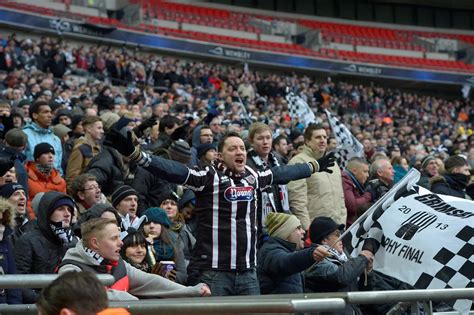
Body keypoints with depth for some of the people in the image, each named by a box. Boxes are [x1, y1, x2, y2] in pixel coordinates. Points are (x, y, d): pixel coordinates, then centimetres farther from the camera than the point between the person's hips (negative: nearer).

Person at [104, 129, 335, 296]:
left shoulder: (252, 177, 13)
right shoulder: (208, 176, -6)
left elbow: (281, 174, 29)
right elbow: (172, 170, -19)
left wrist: (314, 167, 43)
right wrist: (134, 153, -32)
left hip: (247, 273, 6)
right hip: (212, 272, -6)